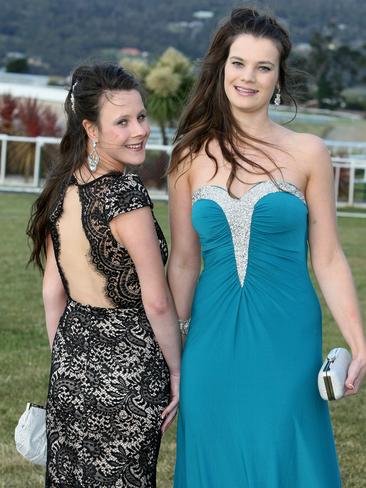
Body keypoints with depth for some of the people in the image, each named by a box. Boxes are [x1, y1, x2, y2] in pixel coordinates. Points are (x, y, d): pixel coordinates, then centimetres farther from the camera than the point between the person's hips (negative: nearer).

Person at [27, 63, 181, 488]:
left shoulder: (63, 188, 3)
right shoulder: (125, 194, -18)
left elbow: (53, 291, 8)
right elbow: (157, 302, -16)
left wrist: (65, 359, 17)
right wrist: (176, 370, -4)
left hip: (71, 357, 7)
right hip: (126, 363, -7)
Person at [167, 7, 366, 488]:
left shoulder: (307, 153, -1)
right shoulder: (192, 156, 4)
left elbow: (328, 259, 0)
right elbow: (183, 262, 8)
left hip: (284, 339, -2)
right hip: (213, 339, 2)